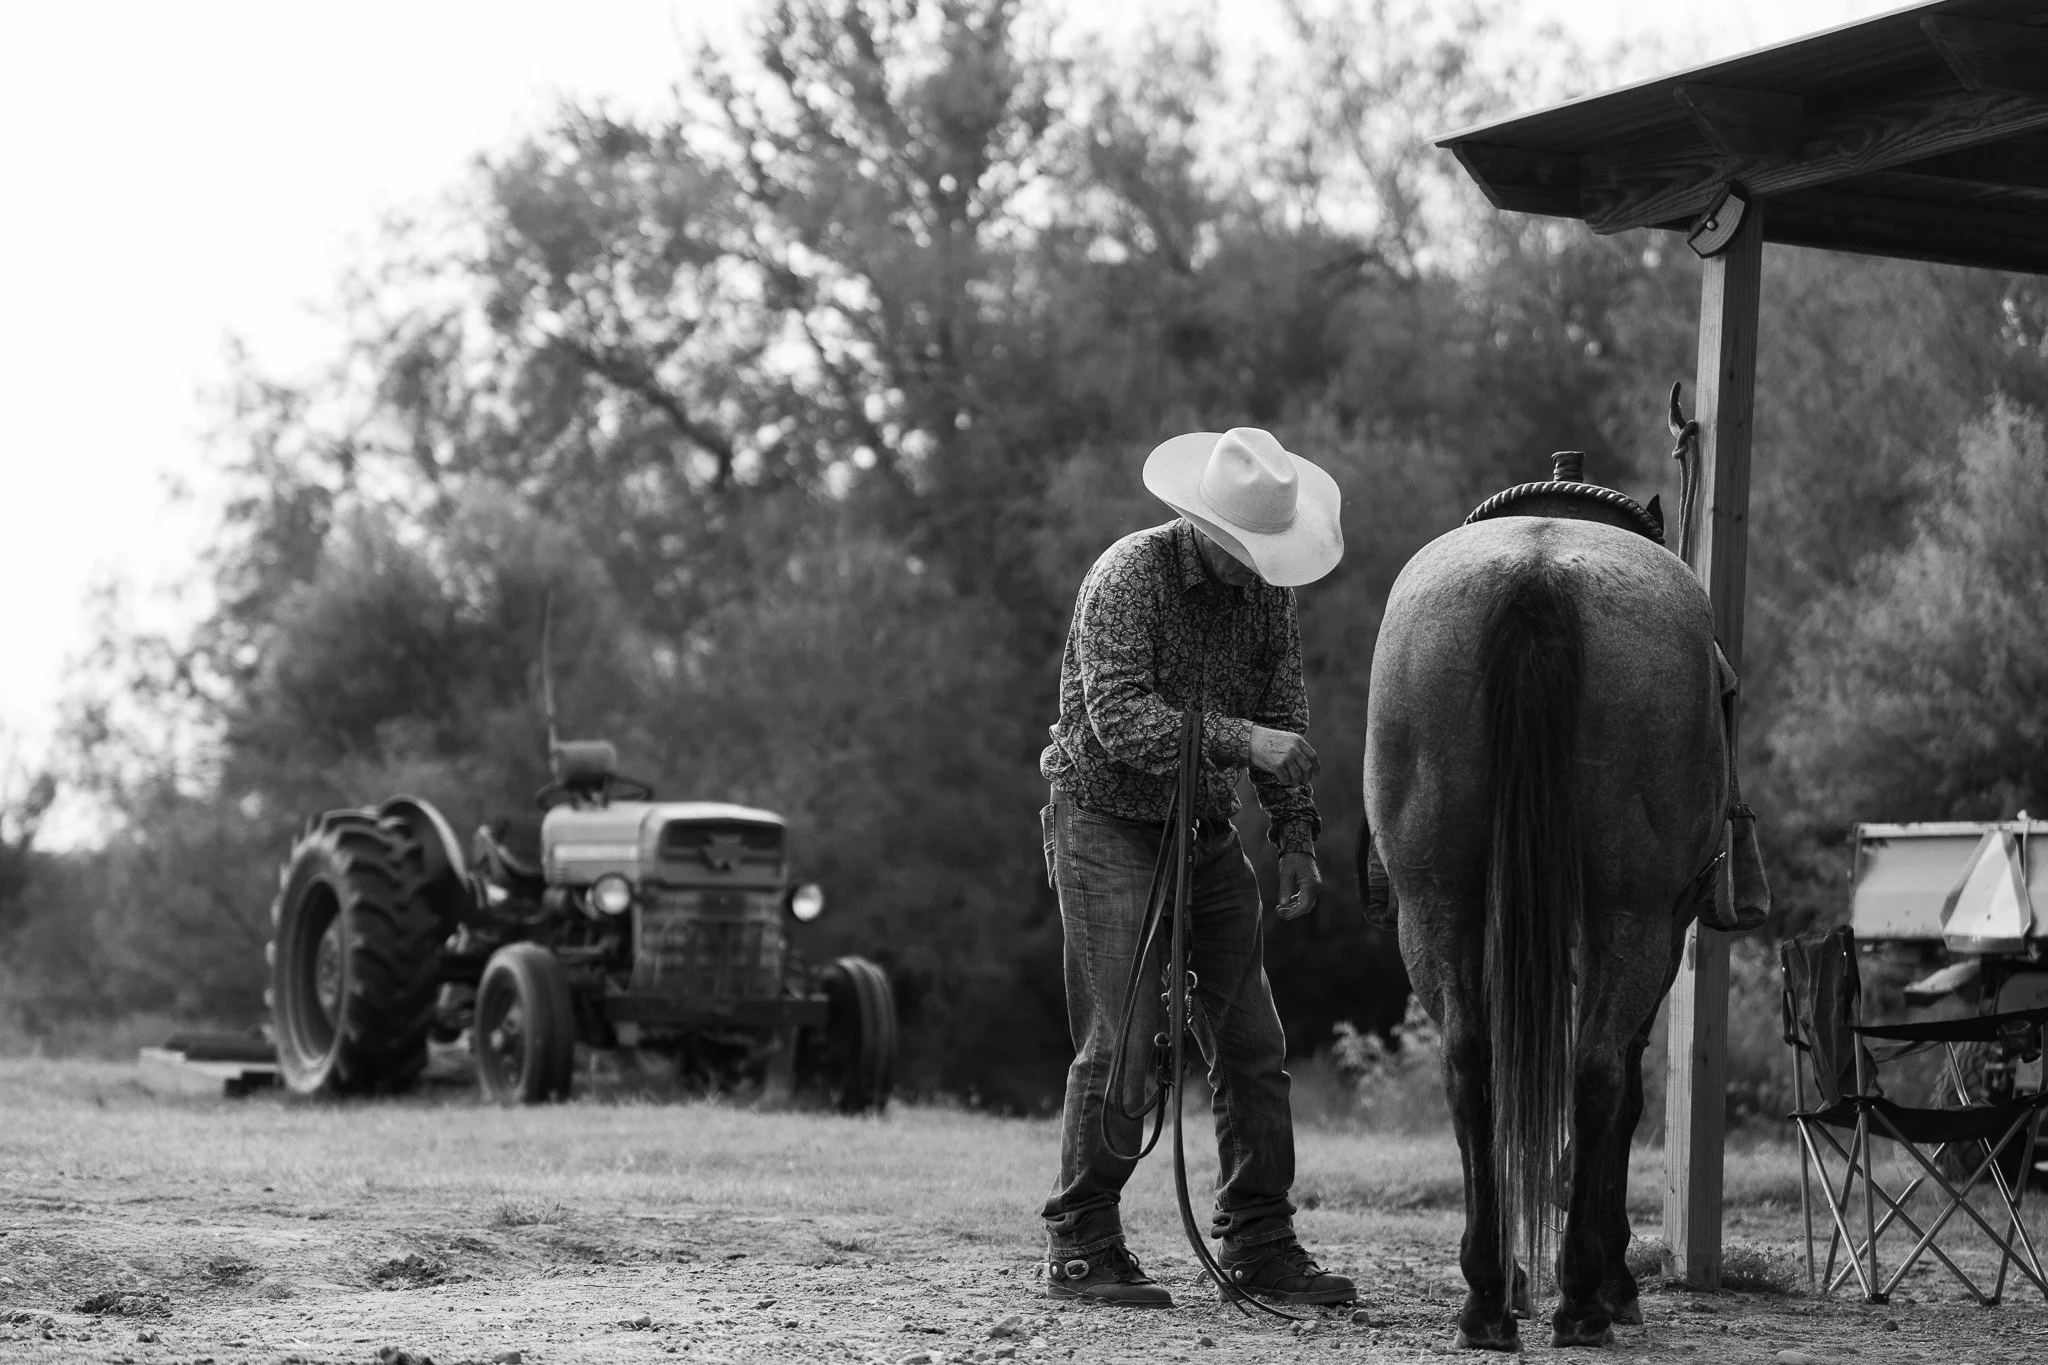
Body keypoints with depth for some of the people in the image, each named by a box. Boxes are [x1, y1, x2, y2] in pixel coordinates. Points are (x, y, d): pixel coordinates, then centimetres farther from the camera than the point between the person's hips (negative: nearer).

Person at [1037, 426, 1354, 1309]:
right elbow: (1119, 719, -25)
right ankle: (1081, 1251, -1)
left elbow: (1287, 720, 8)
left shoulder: (1264, 589, 3)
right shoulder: (1127, 577, -17)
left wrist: (1297, 838, -1)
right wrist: (1241, 739, -33)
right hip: (1108, 827, -7)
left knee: (1252, 1044, 4)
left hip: (1208, 832, 7)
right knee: (1120, 1042, -10)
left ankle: (1258, 1244, 12)